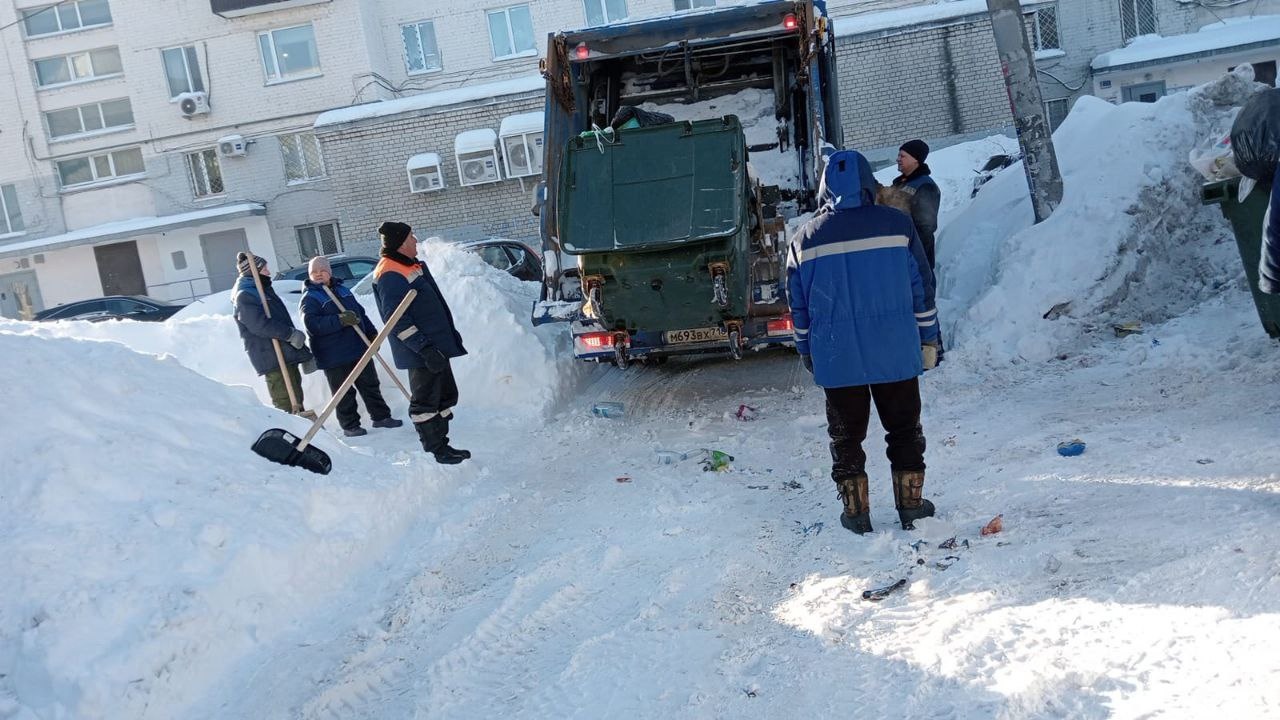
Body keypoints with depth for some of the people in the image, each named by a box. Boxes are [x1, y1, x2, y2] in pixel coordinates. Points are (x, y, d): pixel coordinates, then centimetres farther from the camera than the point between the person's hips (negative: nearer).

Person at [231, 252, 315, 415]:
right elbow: (260, 324, -23)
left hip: (287, 355, 10)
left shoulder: (263, 290, 21)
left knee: (295, 399, 14)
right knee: (287, 402, -13)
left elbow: (282, 320, 26)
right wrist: (291, 334, -19)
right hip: (272, 358, -10)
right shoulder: (244, 297, -10)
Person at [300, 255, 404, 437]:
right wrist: (340, 320, -28)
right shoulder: (310, 298, -7)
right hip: (334, 357, -6)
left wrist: (372, 333, 13)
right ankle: (350, 425, 10)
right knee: (344, 393, 0)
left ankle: (380, 416, 24)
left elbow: (360, 313, 22)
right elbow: (312, 325, -22)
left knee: (370, 384, 13)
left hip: (359, 348, 6)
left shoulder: (343, 290, 14)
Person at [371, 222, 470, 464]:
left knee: (446, 395, 16)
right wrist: (425, 348, -25)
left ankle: (441, 444, 26)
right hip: (421, 353, -10)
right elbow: (398, 321, -23)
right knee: (426, 401, -1)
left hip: (437, 347, 10)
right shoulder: (390, 276, -18)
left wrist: (451, 334, 25)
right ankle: (435, 450, 8)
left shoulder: (412, 266, 15)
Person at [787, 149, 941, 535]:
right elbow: (922, 287, 1)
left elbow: (799, 306, 5)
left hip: (837, 358, 1)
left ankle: (856, 511, 16)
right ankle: (910, 503, 20)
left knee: (846, 434, 12)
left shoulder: (804, 239, -1)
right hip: (895, 353, 0)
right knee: (904, 428, 14)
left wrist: (808, 353, 17)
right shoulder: (896, 225, -3)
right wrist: (928, 340, 11)